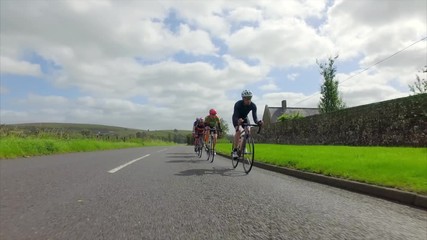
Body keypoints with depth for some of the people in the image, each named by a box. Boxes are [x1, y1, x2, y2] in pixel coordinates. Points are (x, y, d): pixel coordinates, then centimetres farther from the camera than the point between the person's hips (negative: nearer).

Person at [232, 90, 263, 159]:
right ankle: (235, 150, -18)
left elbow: (254, 116, -31)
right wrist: (238, 121, -64)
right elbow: (235, 117, -41)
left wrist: (258, 122, -52)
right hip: (237, 118, -3)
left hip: (245, 118, 4)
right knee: (238, 131, -26)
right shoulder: (238, 104, -35)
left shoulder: (253, 105, -26)